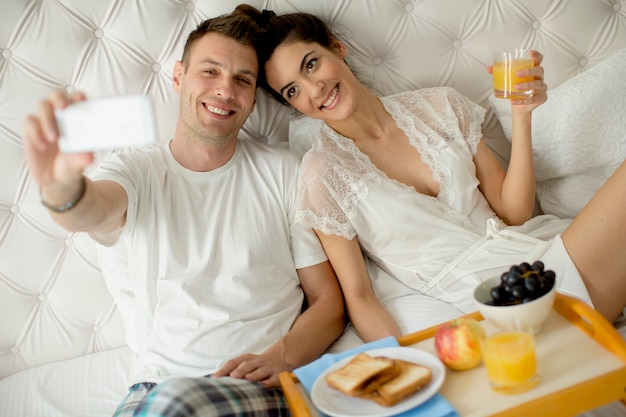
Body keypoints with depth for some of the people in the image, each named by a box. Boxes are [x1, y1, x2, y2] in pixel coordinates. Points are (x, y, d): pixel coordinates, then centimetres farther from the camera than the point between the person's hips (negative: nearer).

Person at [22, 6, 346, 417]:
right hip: (157, 383, 2)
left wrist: (279, 356, -14)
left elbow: (330, 300, 5)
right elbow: (92, 210, -20)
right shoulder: (135, 170, 5)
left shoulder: (283, 171, 5)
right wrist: (62, 186, -44)